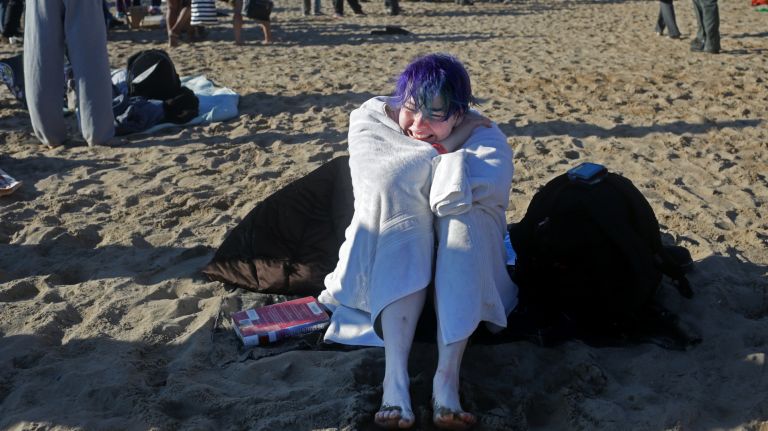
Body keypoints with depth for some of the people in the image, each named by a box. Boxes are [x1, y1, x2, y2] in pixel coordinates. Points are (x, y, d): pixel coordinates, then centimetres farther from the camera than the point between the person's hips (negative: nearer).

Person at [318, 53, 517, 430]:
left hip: (462, 271, 0)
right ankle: (394, 377, -44)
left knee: (466, 212, -31)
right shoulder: (372, 122, -7)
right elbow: (383, 183, -26)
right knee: (400, 200, -32)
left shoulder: (484, 137, -11)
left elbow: (459, 196, -31)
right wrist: (447, 147, -20)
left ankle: (447, 377, -42)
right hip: (388, 260, 0)